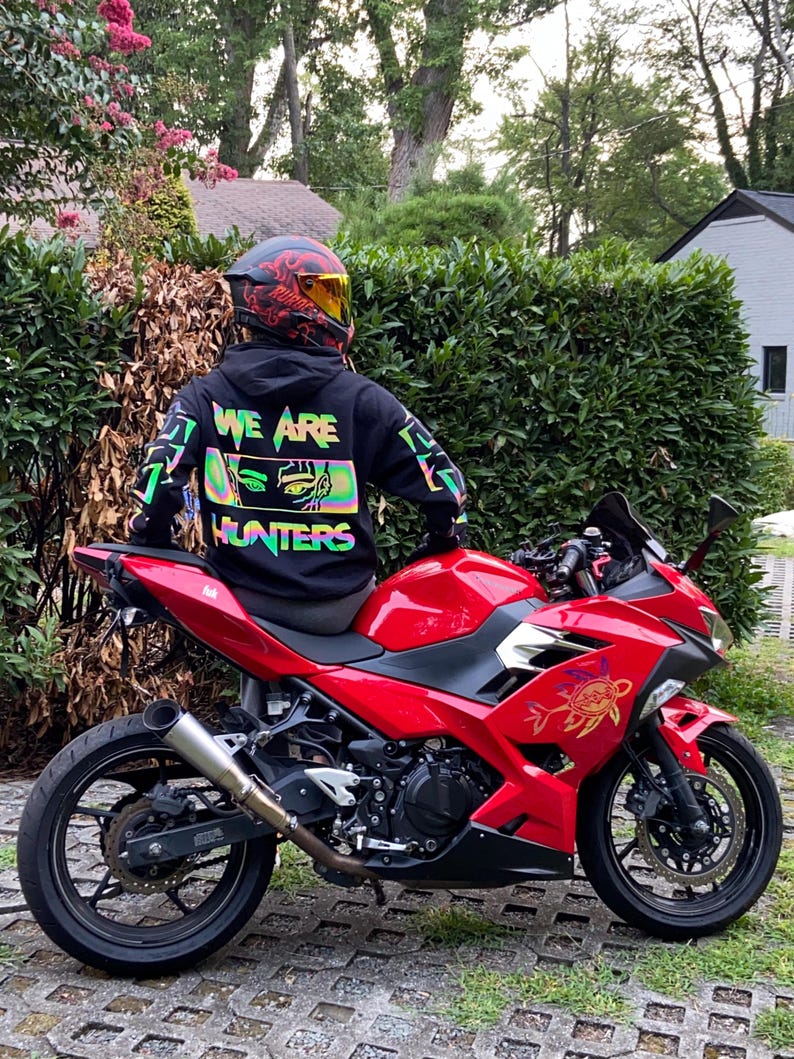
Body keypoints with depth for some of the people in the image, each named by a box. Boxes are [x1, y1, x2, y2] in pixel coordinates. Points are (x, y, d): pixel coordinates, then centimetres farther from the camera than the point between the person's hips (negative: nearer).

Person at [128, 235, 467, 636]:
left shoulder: (205, 395, -4)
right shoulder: (362, 400, -7)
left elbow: (158, 479, -13)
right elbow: (441, 481, -6)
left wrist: (149, 546, 6)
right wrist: (441, 543, 13)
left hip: (239, 602, 1)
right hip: (337, 608, -1)